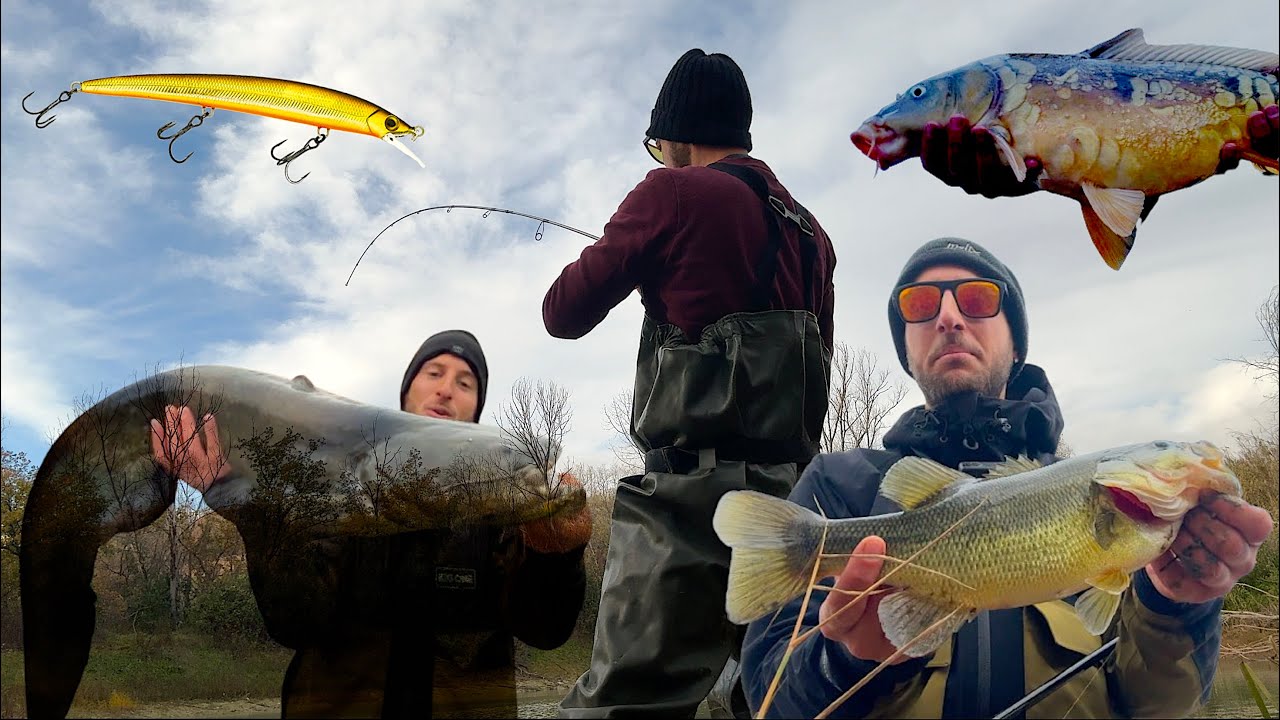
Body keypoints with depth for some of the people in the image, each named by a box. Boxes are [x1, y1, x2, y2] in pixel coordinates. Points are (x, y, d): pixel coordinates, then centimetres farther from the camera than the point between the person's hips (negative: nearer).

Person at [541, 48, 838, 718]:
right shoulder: (809, 230, 18)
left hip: (694, 490, -7)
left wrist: (624, 261, 22)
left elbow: (563, 314, 3)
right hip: (791, 493, 8)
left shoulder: (674, 193, -1)